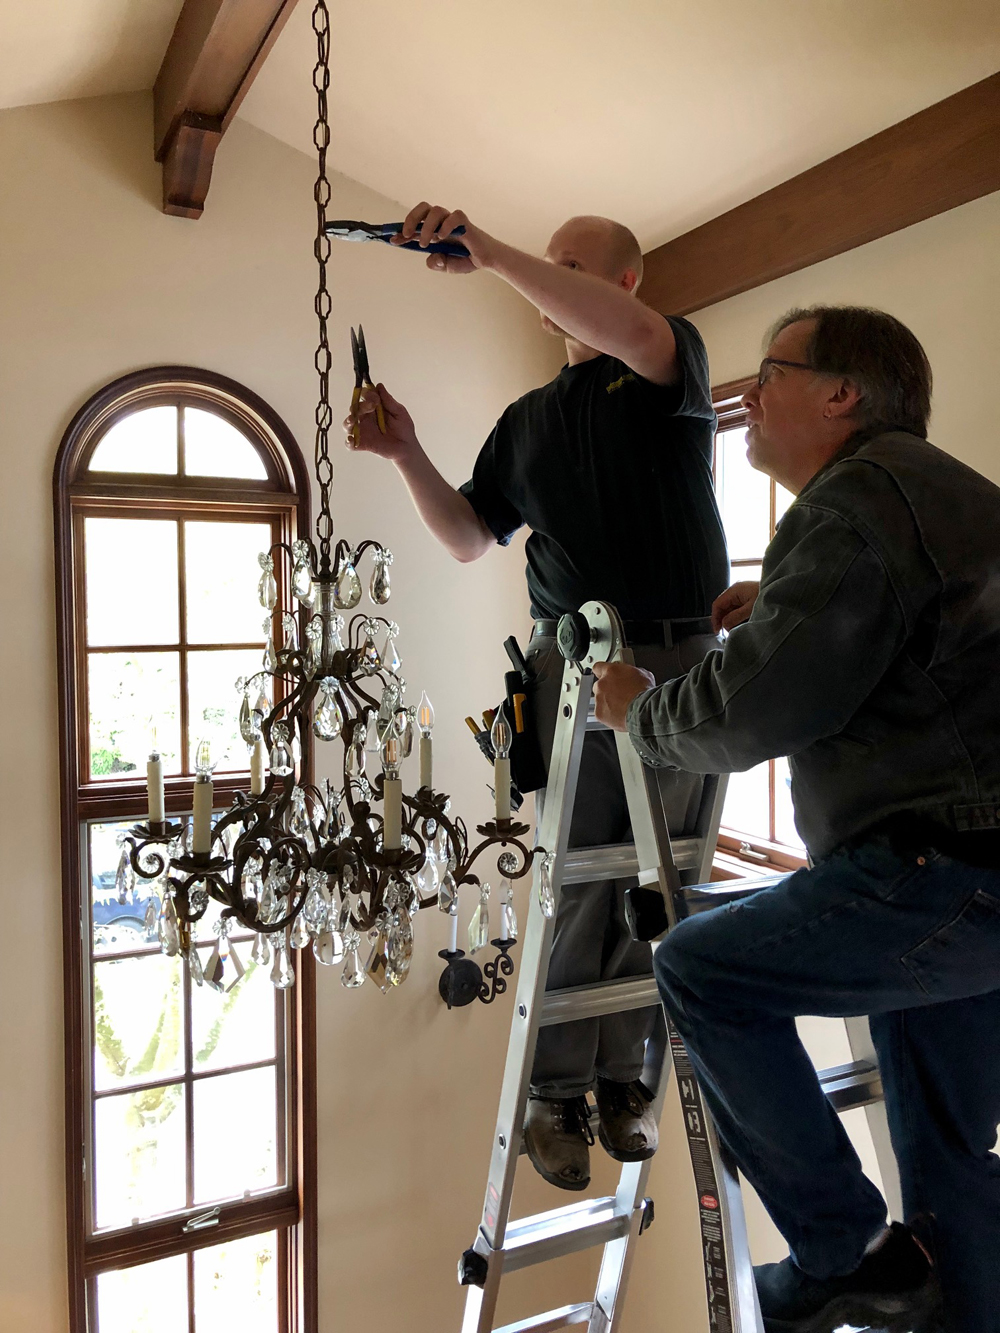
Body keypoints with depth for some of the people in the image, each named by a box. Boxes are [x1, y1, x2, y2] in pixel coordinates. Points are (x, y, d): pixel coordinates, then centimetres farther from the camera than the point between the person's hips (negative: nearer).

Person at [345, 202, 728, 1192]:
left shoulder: (676, 360, 6)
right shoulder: (529, 418, 19)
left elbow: (634, 336, -20)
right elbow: (468, 538, 15)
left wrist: (488, 253, -20)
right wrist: (406, 454, 0)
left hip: (682, 656, -2)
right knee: (578, 873, -3)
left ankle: (622, 1076, 16)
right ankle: (557, 1091, 8)